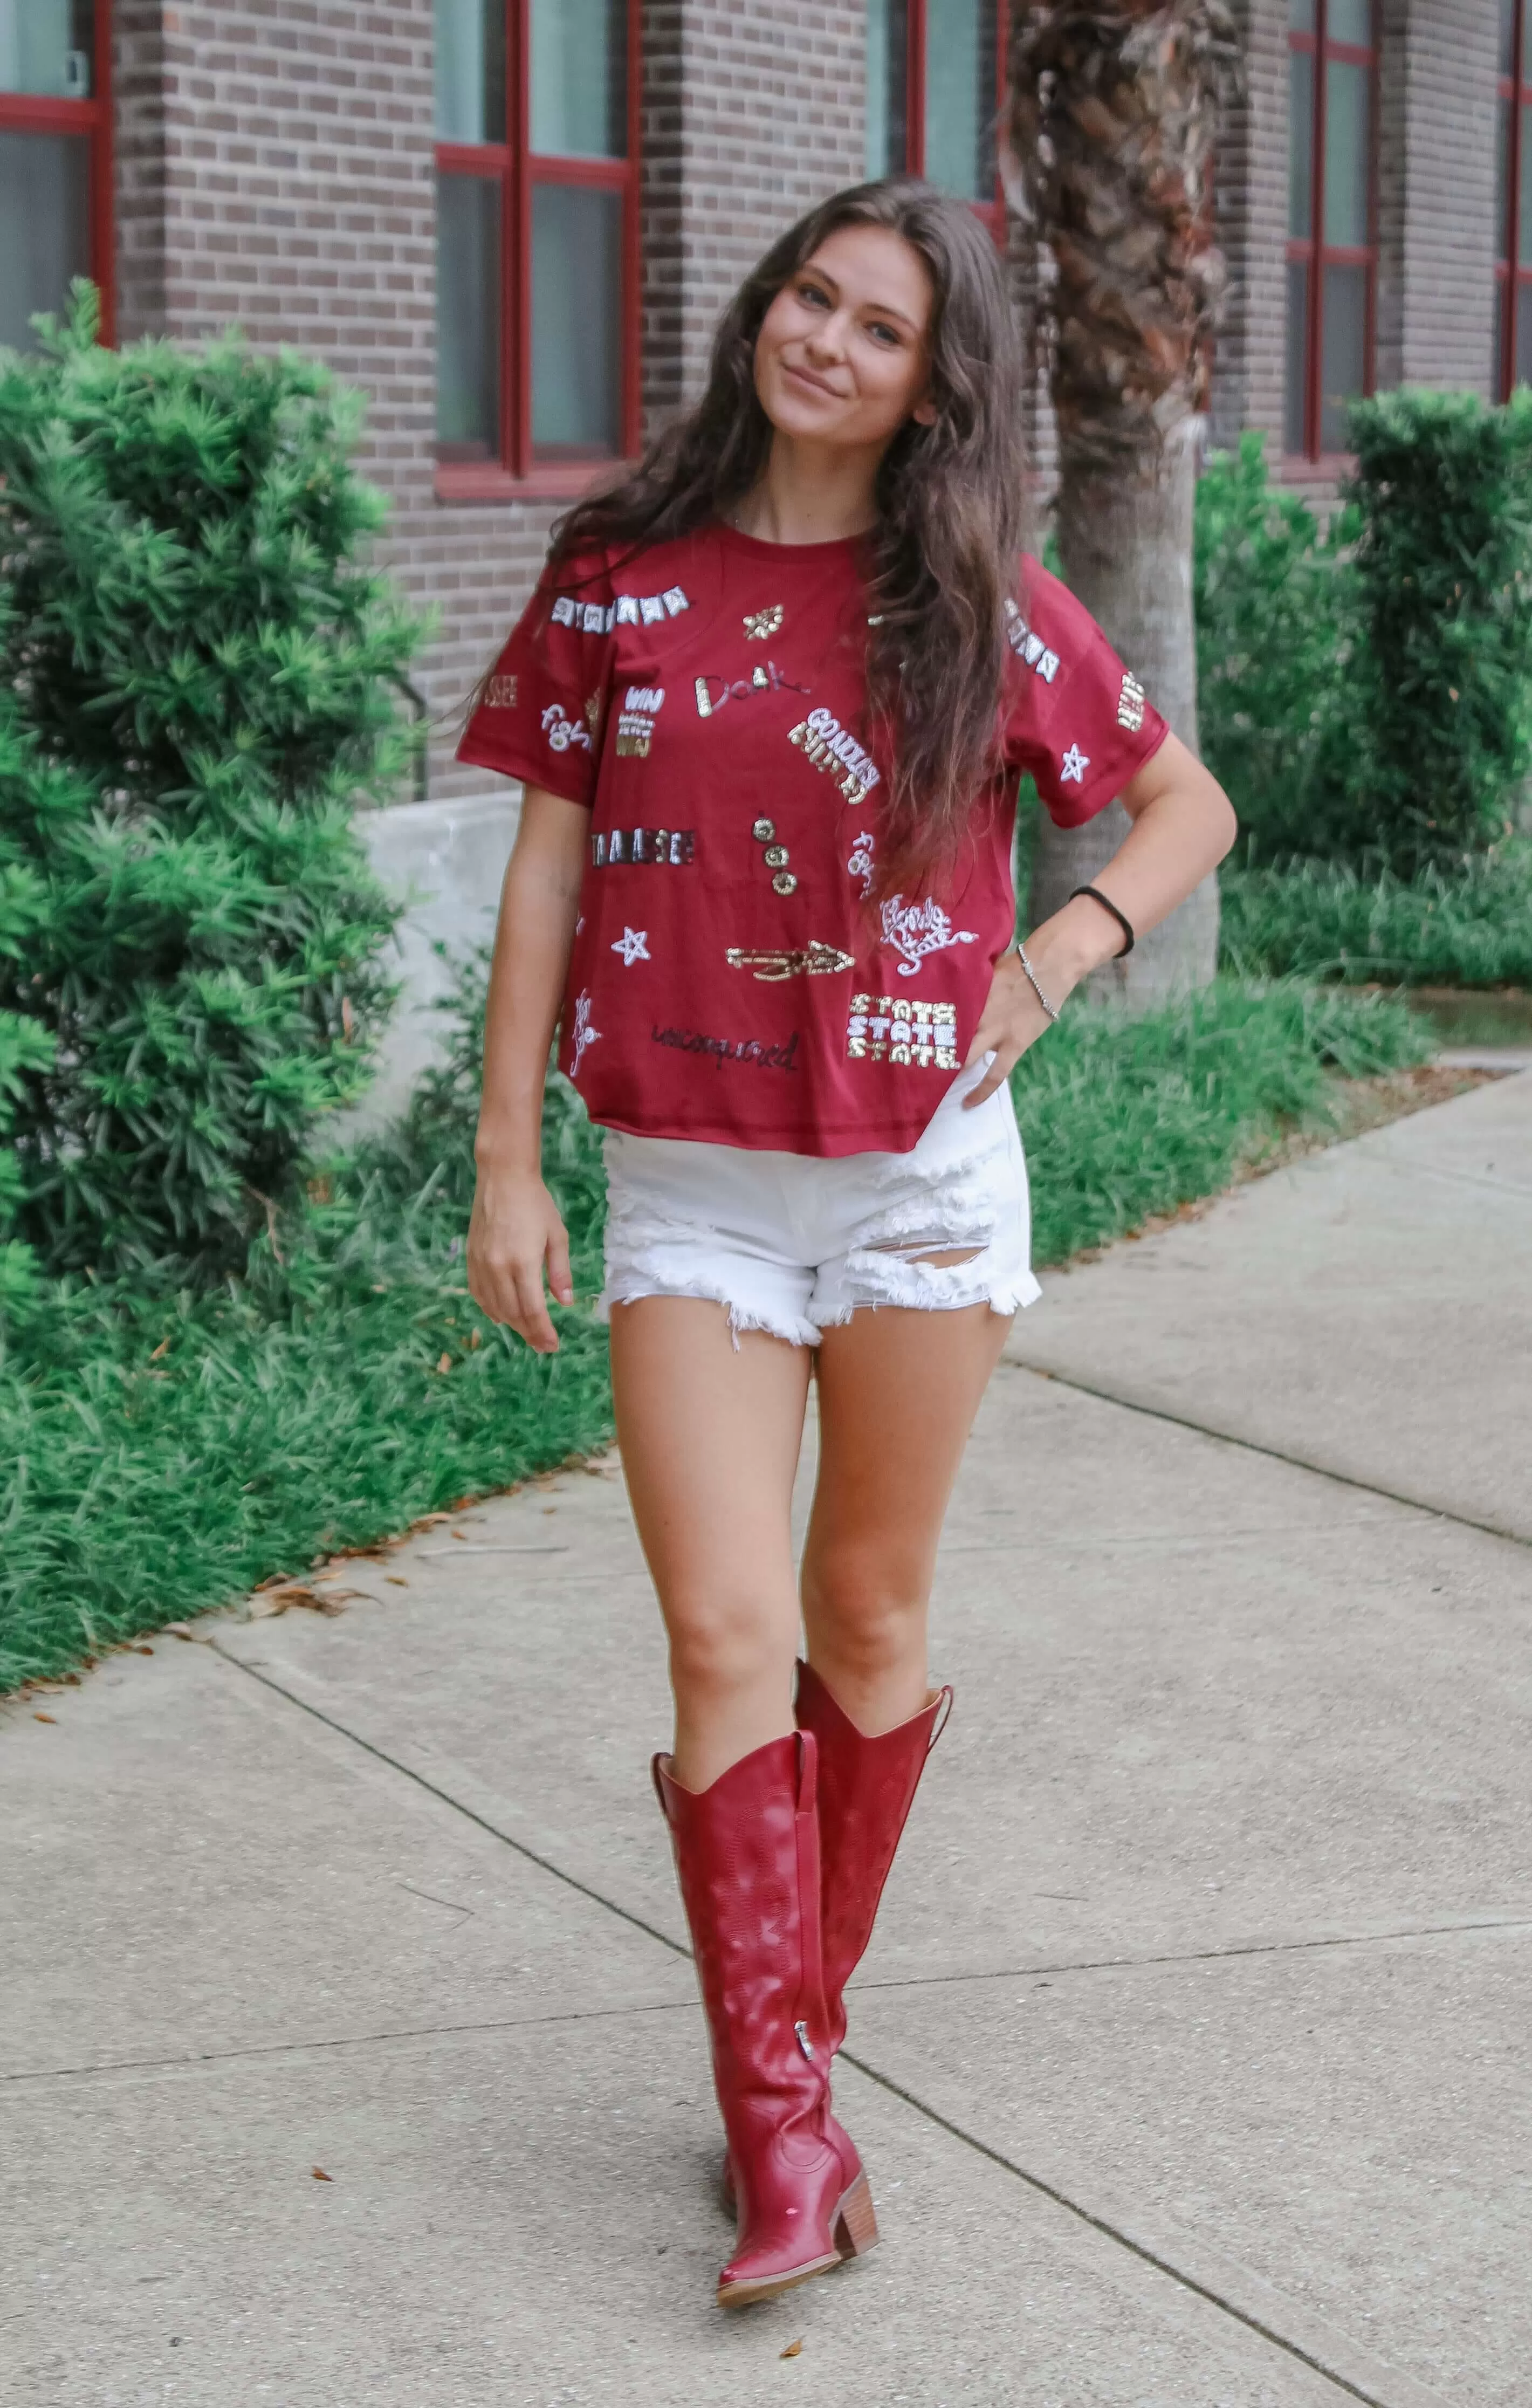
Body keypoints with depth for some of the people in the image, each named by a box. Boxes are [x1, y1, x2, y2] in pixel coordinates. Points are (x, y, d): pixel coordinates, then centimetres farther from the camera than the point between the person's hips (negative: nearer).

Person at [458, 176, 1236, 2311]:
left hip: (918, 1166, 0)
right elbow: (547, 871, 3)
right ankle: (785, 2139, -1)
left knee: (870, 1619, 10)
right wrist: (506, 1159, -1)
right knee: (726, 1634, -7)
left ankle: (798, 2041, 28)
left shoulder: (980, 604, 0)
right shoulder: (622, 578, 2)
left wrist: (1052, 965, -5)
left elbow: (1190, 807, 10)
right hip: (688, 1183, 0)